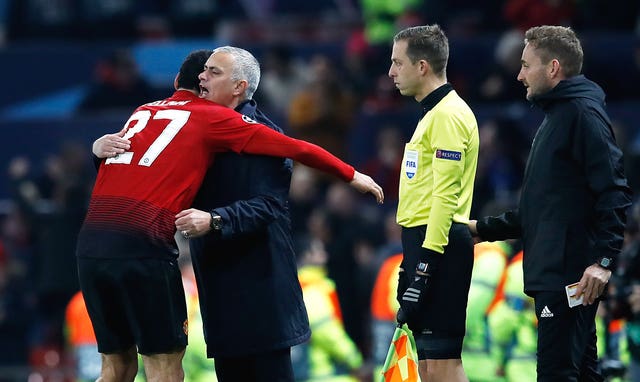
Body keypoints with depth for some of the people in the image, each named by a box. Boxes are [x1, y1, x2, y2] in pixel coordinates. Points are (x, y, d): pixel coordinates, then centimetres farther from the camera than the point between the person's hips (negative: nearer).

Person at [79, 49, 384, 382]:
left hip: (90, 242, 6)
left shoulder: (142, 112, 21)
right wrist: (351, 175, 22)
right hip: (141, 245, -6)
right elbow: (295, 148, 11)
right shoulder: (214, 117, 7)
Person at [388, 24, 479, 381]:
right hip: (425, 240, 11)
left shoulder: (449, 114, -12)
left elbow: (446, 194, -19)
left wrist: (428, 258, -22)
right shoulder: (433, 113, 19)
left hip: (439, 243, -11)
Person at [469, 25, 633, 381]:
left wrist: (603, 260, -26)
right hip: (550, 274, 10)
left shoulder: (584, 114, -10)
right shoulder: (554, 117, 23)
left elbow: (613, 192, -19)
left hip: (573, 277, -10)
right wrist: (483, 228, 28)